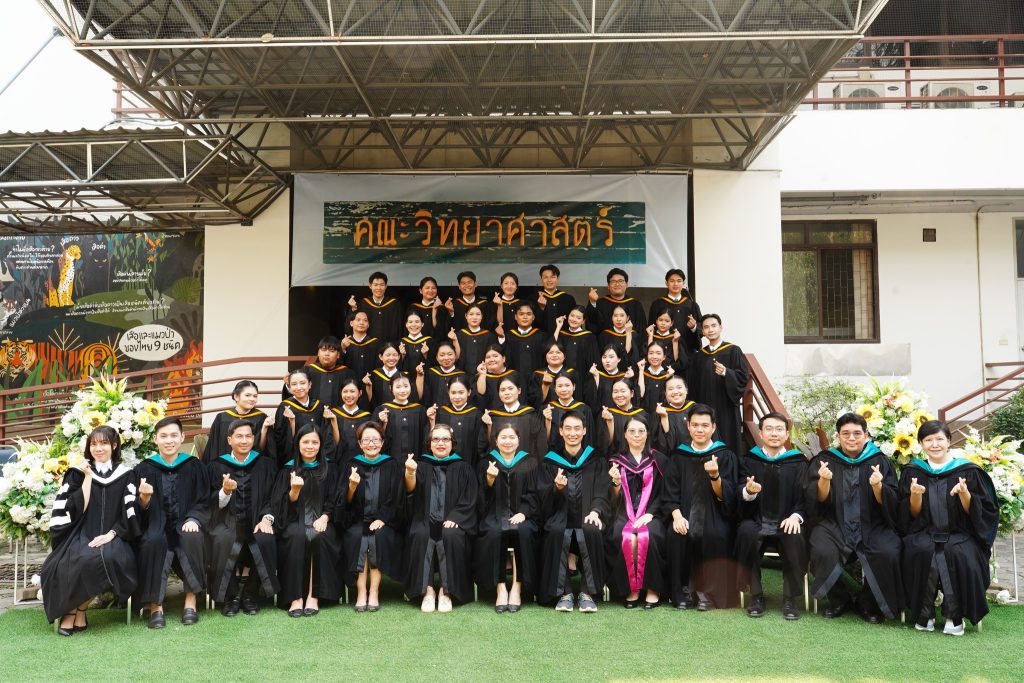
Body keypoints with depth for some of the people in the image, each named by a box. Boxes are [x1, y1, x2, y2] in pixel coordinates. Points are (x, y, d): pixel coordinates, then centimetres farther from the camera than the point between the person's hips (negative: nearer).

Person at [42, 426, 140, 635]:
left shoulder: (126, 476, 8)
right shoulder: (78, 474, 10)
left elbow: (130, 513, 1)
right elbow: (78, 508, -3)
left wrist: (110, 534, -13)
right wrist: (88, 477, -4)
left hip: (113, 537, 0)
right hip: (82, 535, 0)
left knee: (109, 558, -36)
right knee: (83, 560, -36)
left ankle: (77, 608, -18)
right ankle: (72, 608, -18)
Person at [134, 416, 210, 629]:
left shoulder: (195, 467, 8)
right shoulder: (144, 469, 7)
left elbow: (204, 502, 6)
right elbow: (138, 512, 5)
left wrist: (193, 519, -15)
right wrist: (144, 498, -18)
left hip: (184, 528, 0)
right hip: (156, 529, 0)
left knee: (193, 538, -33)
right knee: (154, 541, -34)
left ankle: (191, 600, -20)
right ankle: (155, 605, -26)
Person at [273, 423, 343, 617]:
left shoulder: (331, 470, 11)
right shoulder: (288, 470, 9)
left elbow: (335, 501, 7)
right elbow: (283, 504, 3)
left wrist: (324, 517, -12)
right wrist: (294, 490, -18)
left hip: (321, 520, 0)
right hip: (295, 520, 0)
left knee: (318, 537, -34)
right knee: (297, 536, -34)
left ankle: (313, 595, -28)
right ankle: (295, 596, -31)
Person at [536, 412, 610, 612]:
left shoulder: (596, 462, 14)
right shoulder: (549, 462, 13)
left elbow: (602, 492, 2)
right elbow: (543, 497, 3)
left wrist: (595, 511, -19)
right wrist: (556, 488, -19)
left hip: (586, 520, 0)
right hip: (560, 520, 0)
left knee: (592, 531, -34)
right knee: (556, 533, -34)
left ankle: (587, 593, -21)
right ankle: (564, 592, -21)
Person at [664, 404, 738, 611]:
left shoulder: (725, 455, 5)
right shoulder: (678, 456, 12)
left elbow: (727, 497, -3)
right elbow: (671, 493, 6)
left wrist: (715, 476, -23)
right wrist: (677, 515, -13)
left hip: (714, 516, -2)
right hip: (685, 516, 2)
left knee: (714, 535, -32)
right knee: (677, 535, -28)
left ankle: (707, 593, -16)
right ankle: (684, 592, -13)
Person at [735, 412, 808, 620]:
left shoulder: (798, 462, 8)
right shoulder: (749, 460, 9)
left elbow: (804, 496, 5)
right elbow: (740, 495, 0)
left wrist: (796, 515, -16)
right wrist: (749, 491, -24)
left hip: (786, 523, 0)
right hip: (756, 521, 0)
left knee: (795, 538, -33)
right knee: (746, 533, -33)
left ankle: (790, 599, -16)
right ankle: (756, 595, -19)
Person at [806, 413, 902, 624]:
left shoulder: (880, 462, 5)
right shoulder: (824, 460, 5)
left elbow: (891, 503, -3)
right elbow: (818, 500, -4)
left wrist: (877, 486, -24)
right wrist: (824, 480, -24)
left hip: (872, 526, 1)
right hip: (834, 525, 0)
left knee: (888, 552, -28)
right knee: (822, 551, -30)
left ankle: (869, 604, -1)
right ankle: (839, 600, 0)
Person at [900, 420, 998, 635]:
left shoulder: (968, 471, 1)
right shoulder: (913, 472, 6)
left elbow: (977, 513, -1)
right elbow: (913, 514, 5)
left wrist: (964, 494, -20)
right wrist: (915, 495, -16)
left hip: (959, 536, -1)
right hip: (925, 534, 1)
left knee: (959, 554, -34)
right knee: (922, 551, -33)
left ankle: (954, 616, -17)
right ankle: (924, 614, -16)